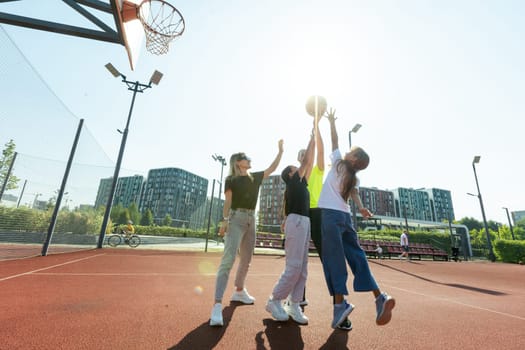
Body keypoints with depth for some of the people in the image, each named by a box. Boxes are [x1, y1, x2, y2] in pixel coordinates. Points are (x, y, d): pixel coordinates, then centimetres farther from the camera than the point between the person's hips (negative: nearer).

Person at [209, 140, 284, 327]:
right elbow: (227, 202, -8)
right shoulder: (231, 179, -1)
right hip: (236, 219, -6)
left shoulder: (256, 177, 14)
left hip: (251, 219, 7)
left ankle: (239, 292, 34)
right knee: (228, 259, -18)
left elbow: (272, 168, 16)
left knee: (246, 259, 15)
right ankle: (217, 305, -21)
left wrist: (280, 150, 15)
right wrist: (225, 220, -21)